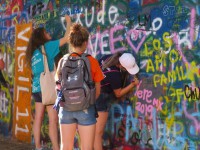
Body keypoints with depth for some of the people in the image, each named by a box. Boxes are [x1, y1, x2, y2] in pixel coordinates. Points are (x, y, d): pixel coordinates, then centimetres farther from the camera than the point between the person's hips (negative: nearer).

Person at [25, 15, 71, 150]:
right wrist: (69, 22, 8)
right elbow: (66, 38, -4)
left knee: (38, 119, 7)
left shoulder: (34, 52, 16)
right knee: (53, 120, -8)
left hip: (37, 88, 8)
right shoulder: (47, 46, -4)